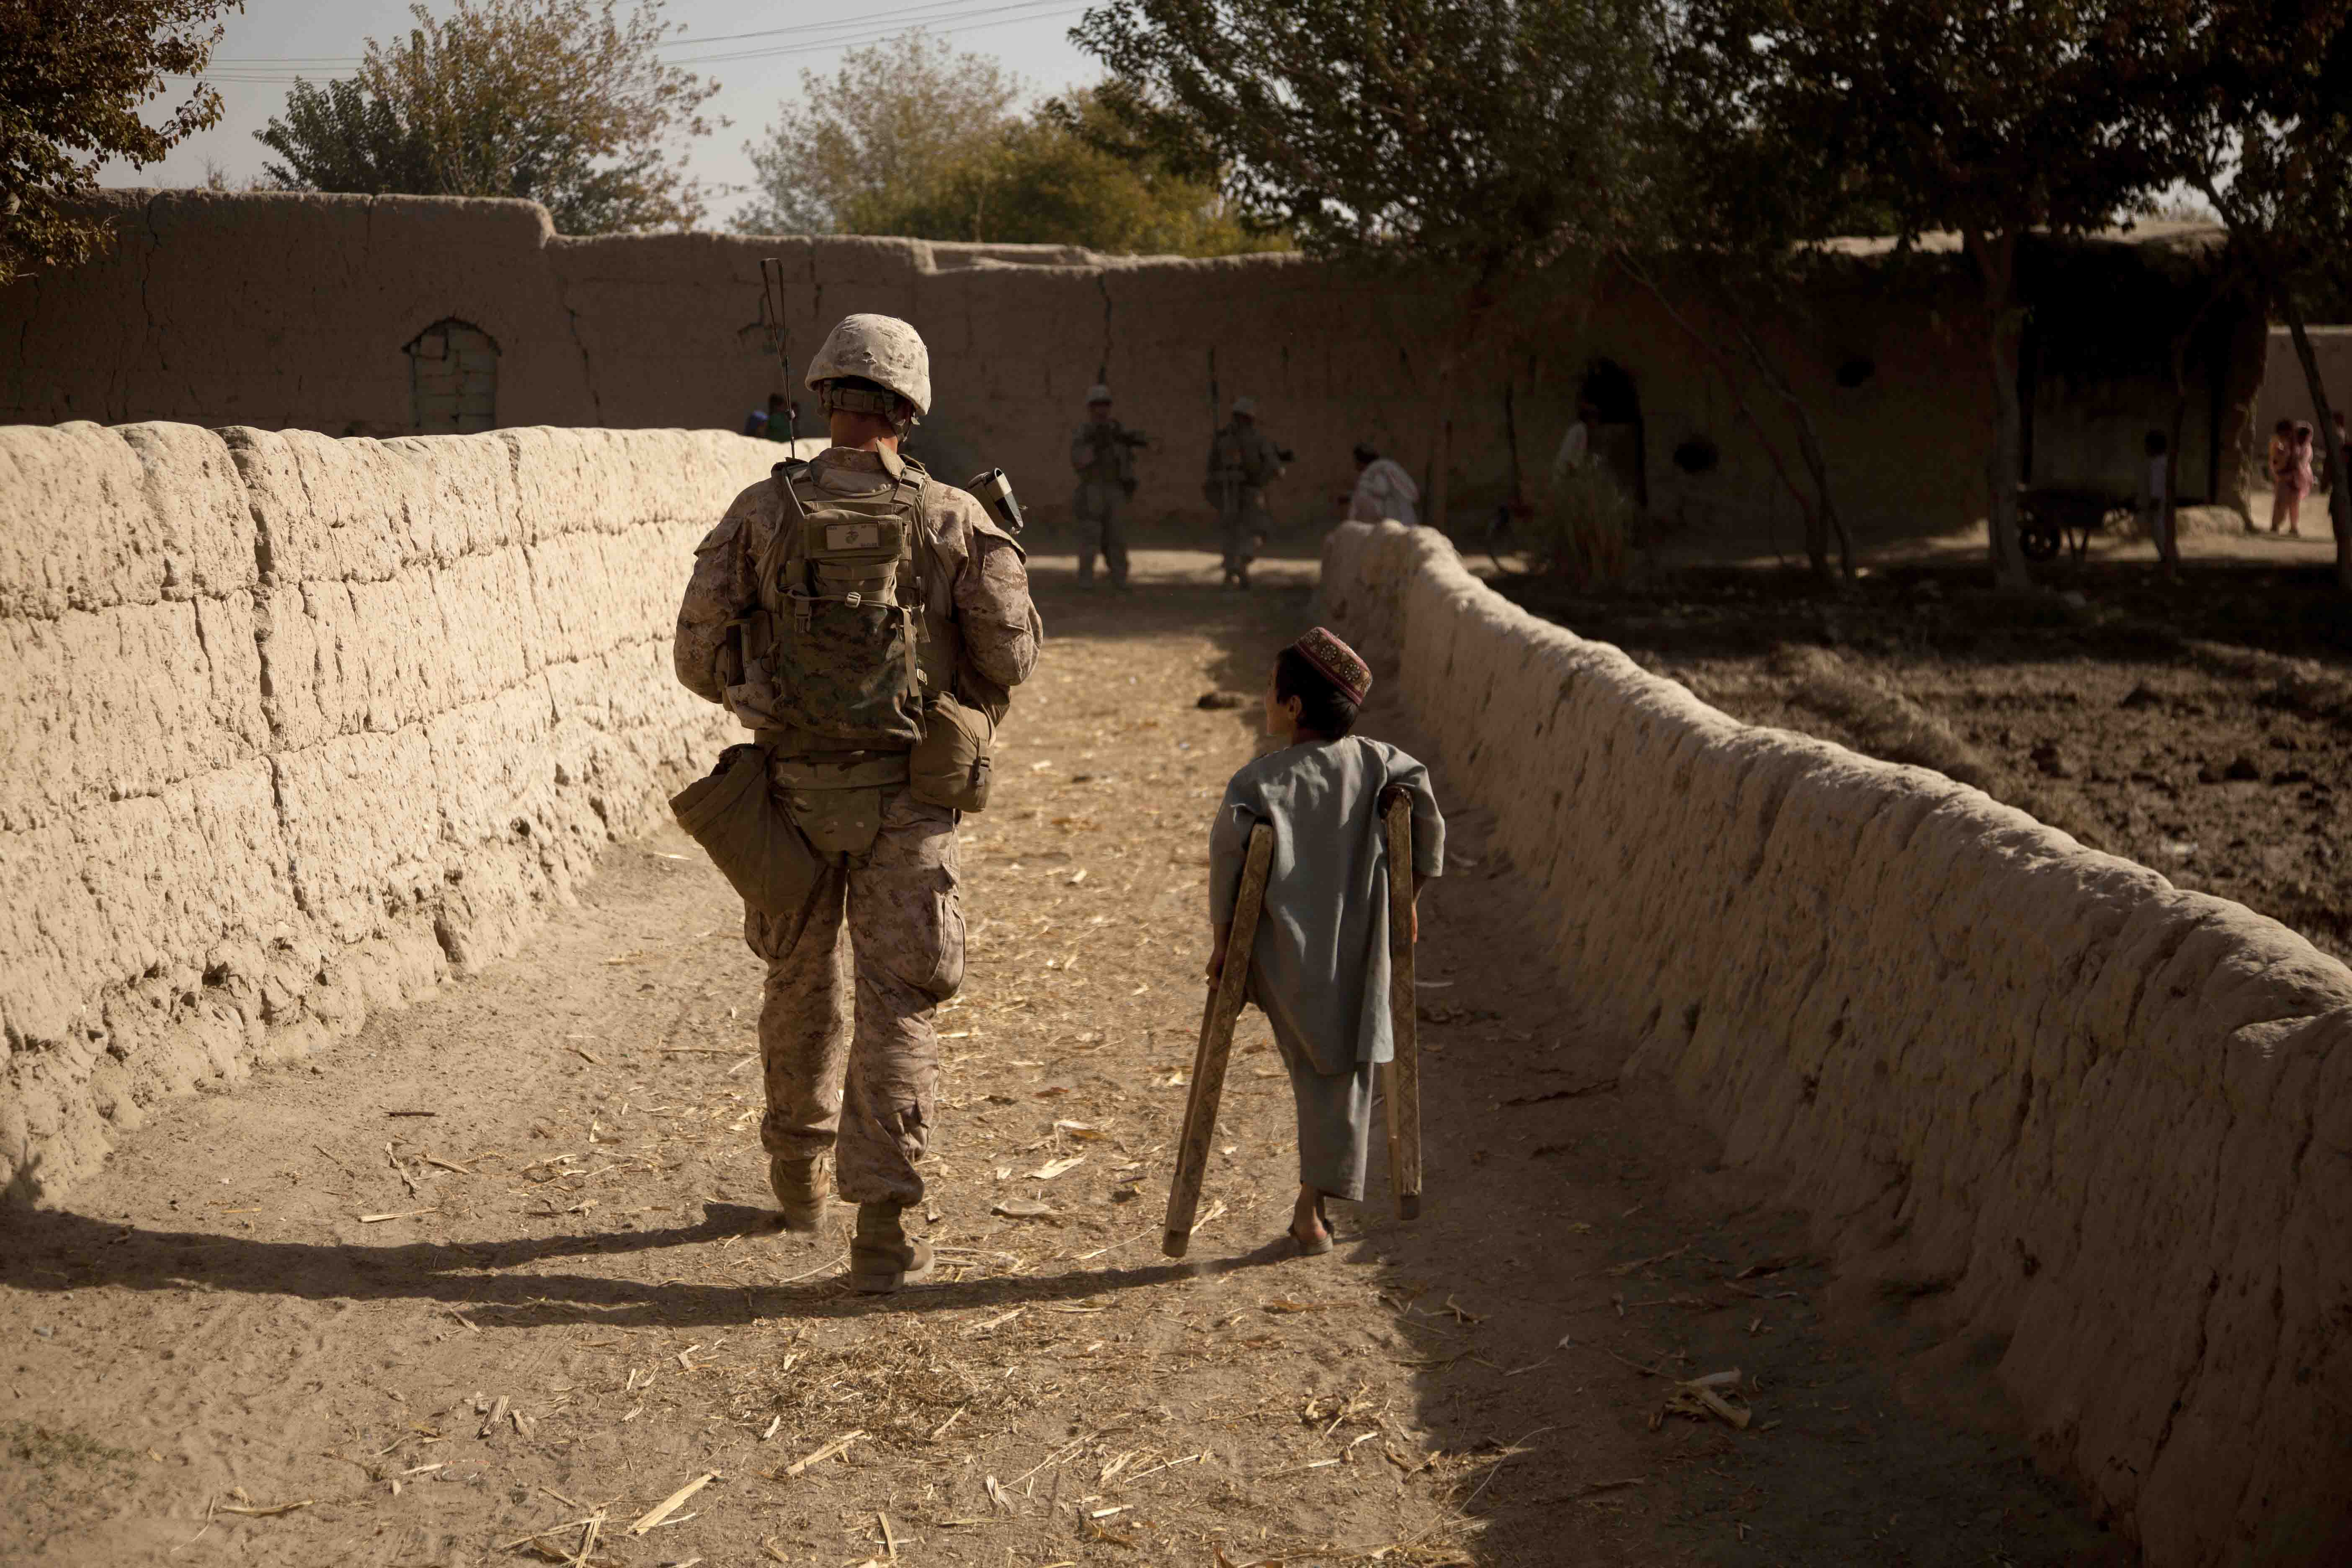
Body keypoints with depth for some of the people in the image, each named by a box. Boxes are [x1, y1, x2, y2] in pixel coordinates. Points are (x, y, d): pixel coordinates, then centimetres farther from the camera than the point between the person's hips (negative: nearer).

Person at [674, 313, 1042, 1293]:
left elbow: (700, 659, -3)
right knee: (897, 1004, 0)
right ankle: (883, 1226, -6)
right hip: (906, 797, -2)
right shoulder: (953, 521, -5)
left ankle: (799, 1175, 39)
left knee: (802, 984, 21)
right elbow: (1011, 654, -4)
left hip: (796, 789, 2)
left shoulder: (762, 513, -4)